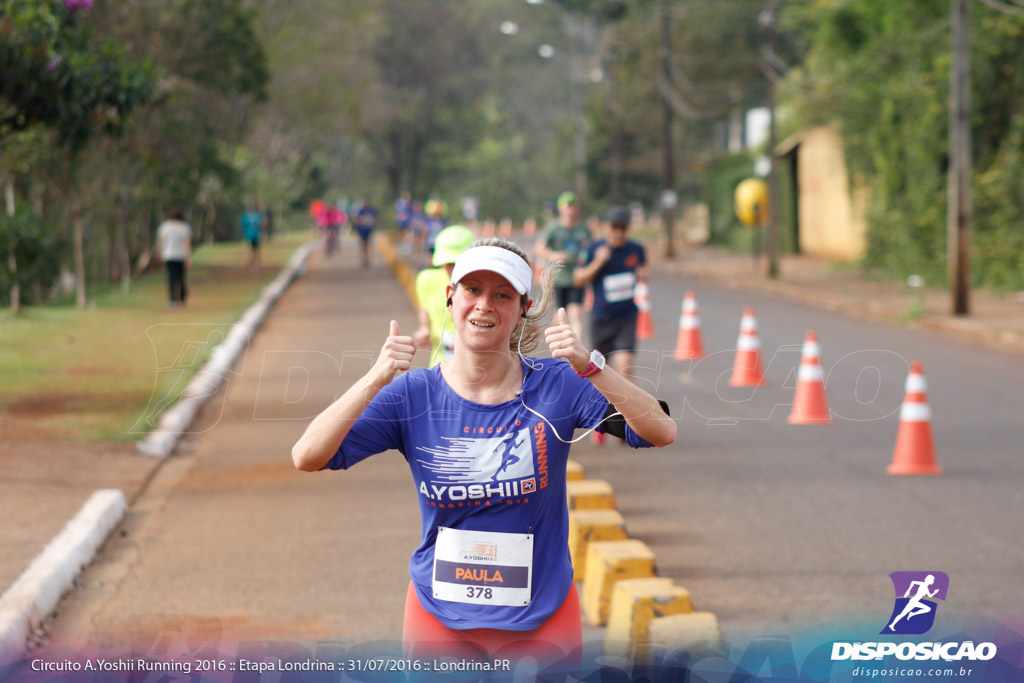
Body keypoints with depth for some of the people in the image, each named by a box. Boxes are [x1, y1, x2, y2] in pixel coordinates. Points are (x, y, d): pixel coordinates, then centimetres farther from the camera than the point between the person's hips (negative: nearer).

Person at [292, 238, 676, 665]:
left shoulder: (557, 385, -8)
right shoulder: (413, 394, -6)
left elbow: (662, 433, -20)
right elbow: (306, 457, -15)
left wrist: (590, 367, -32)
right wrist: (375, 380, -27)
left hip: (542, 617, 0)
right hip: (439, 616, 1)